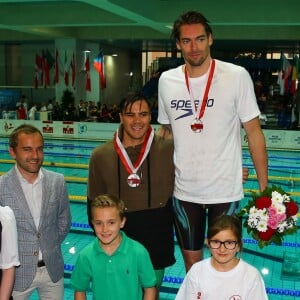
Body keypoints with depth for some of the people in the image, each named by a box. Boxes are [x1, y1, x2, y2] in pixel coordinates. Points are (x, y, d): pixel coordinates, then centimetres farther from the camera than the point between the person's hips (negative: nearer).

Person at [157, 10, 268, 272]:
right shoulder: (167, 81, 0)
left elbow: (254, 132, -5)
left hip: (225, 191, -3)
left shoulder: (237, 76, -10)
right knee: (191, 260, 17)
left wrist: (264, 187, -7)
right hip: (183, 191, 3)